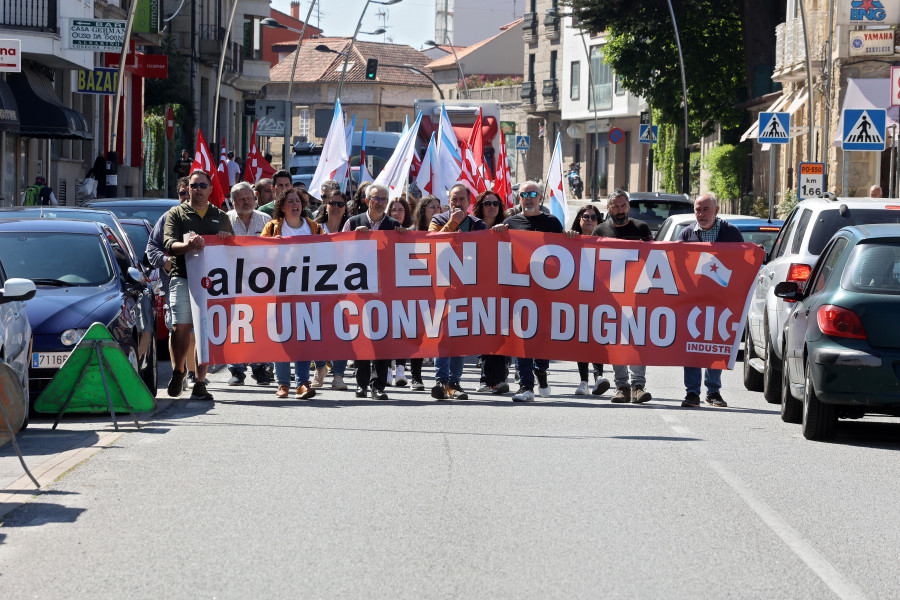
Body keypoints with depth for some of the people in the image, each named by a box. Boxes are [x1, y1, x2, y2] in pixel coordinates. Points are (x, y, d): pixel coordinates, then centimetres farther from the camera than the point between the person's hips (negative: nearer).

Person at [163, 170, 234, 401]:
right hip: (183, 278, -2)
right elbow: (169, 245, -3)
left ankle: (200, 384, 0)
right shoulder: (176, 214, 12)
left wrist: (226, 238, -4)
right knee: (182, 327, -11)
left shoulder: (220, 217, 21)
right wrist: (188, 245, -24)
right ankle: (178, 371, 14)